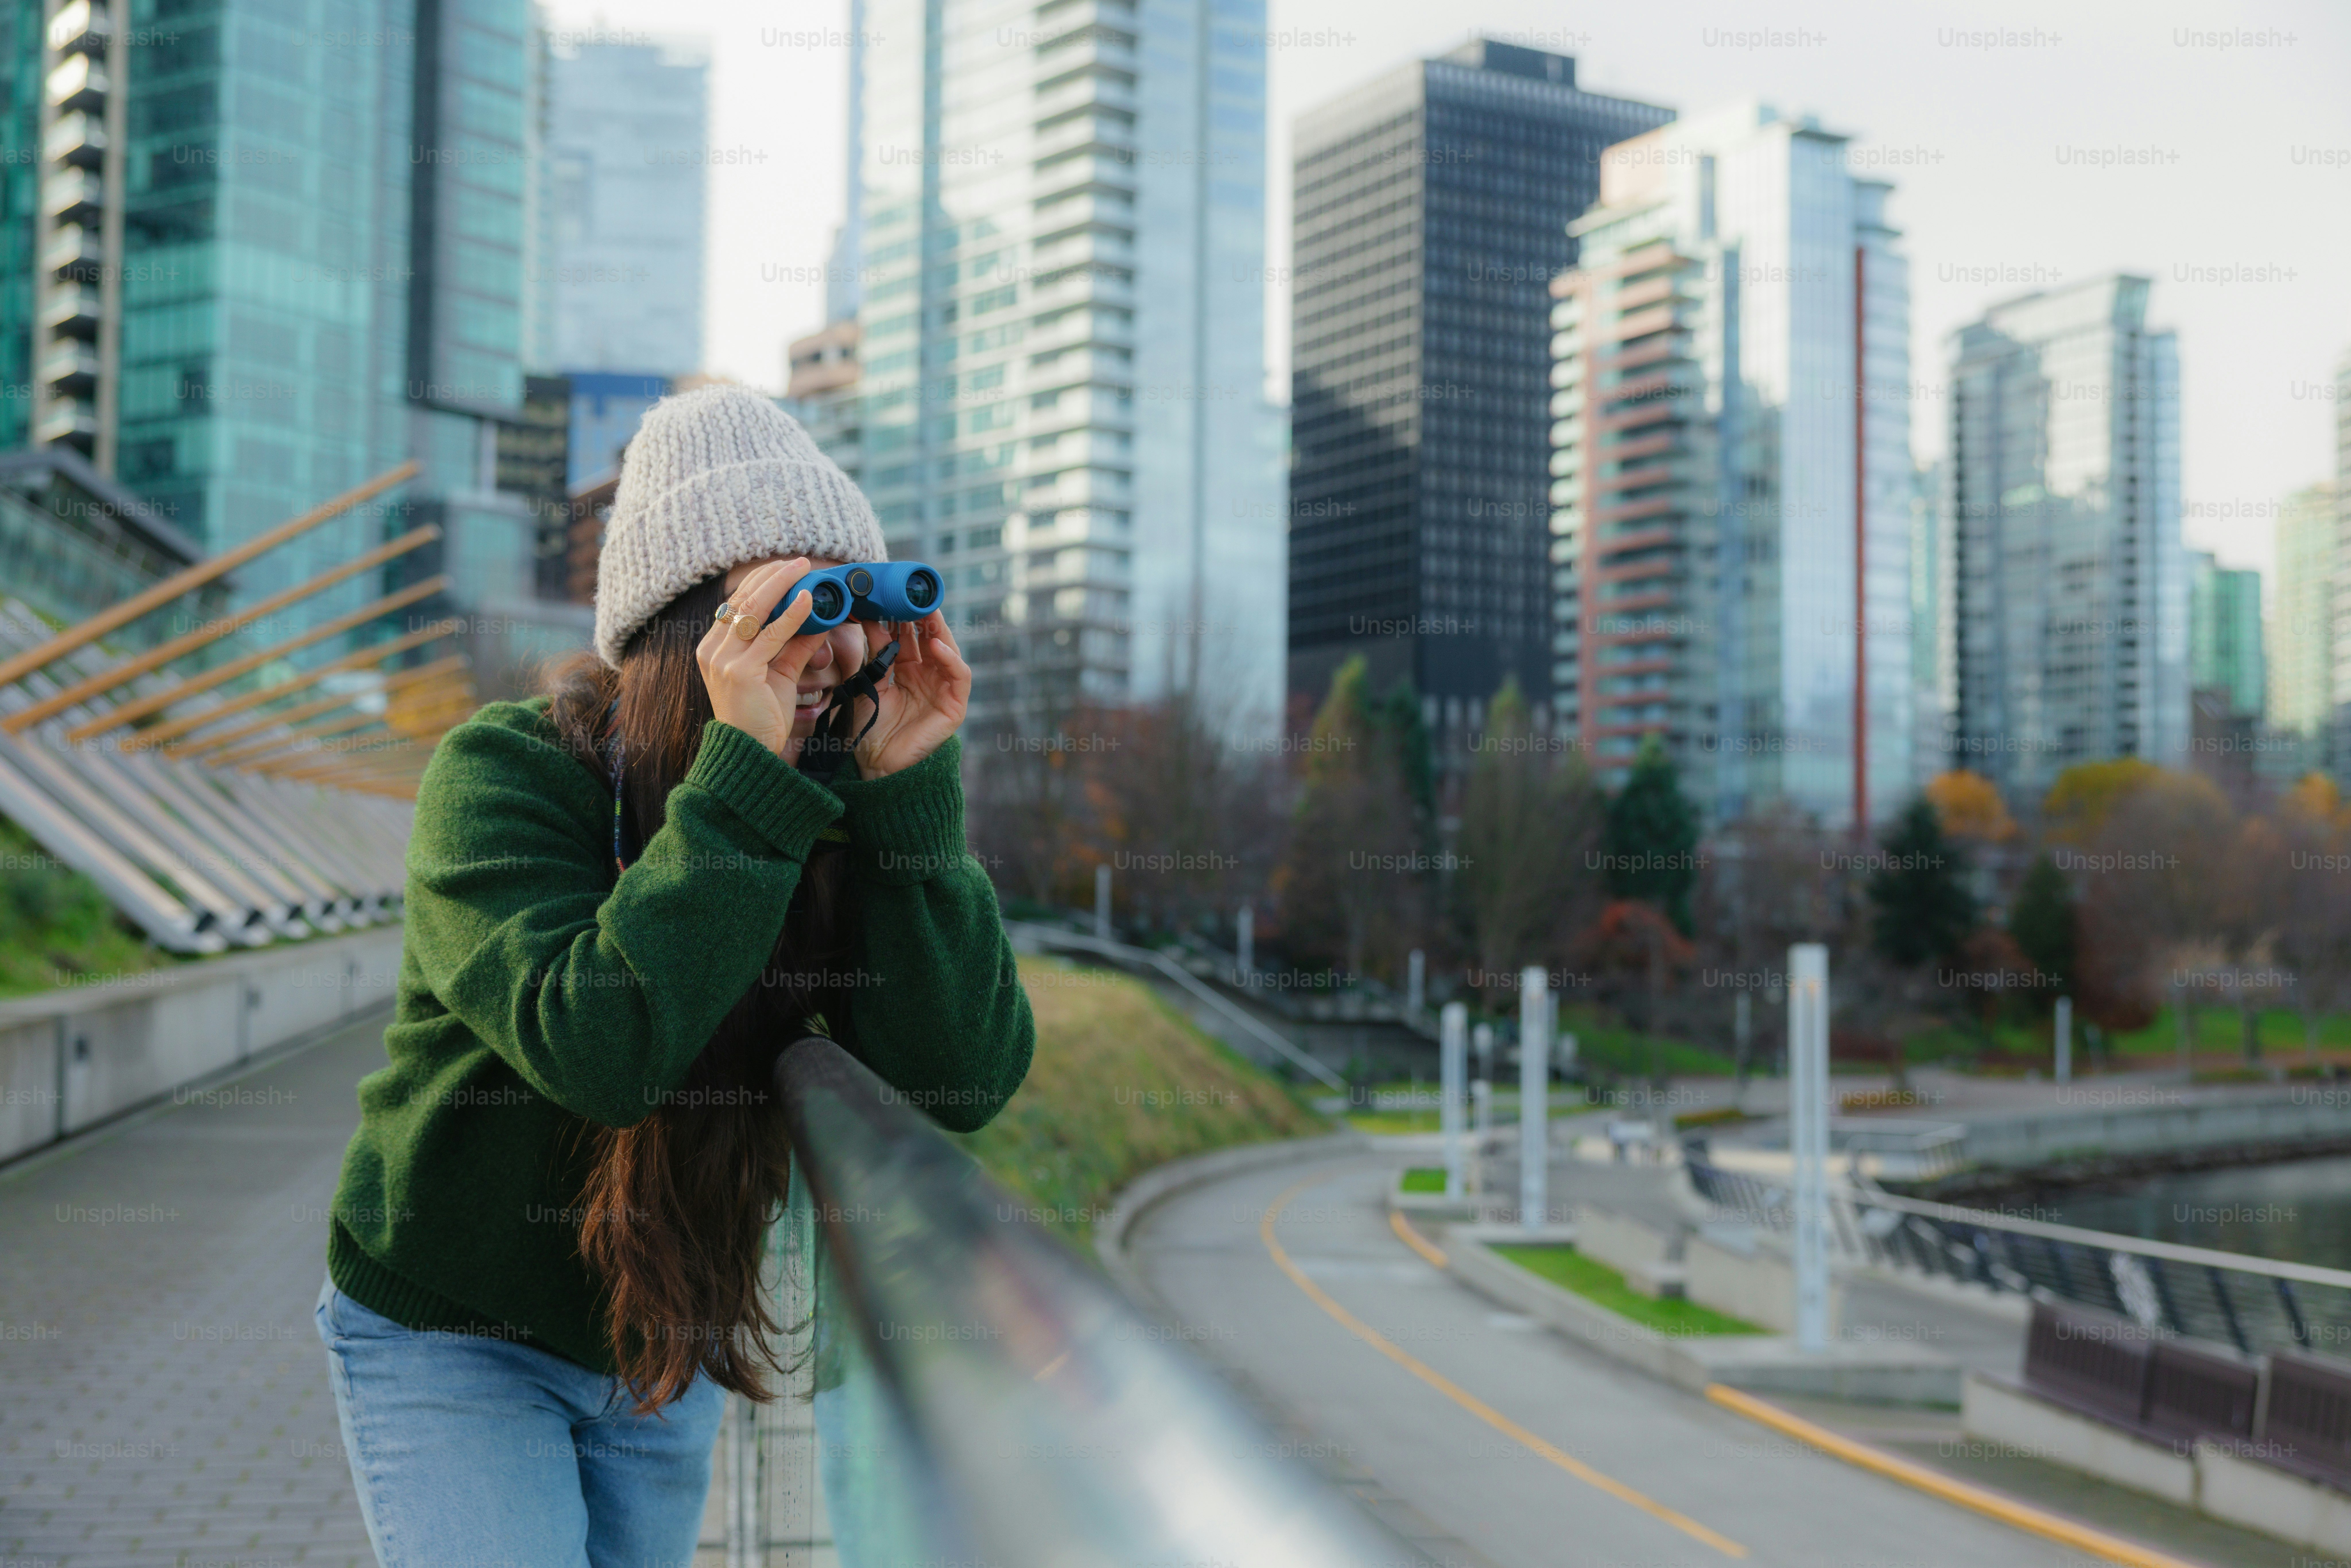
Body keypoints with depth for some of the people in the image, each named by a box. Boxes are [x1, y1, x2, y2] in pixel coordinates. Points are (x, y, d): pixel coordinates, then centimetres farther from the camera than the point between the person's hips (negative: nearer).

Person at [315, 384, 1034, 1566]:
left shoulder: (840, 812, -11)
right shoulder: (501, 779, -22)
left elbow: (962, 1086, -22)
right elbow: (597, 1048, -37)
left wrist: (908, 783, -28)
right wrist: (745, 776, -38)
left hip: (666, 1352, 4)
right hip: (450, 1338, -4)